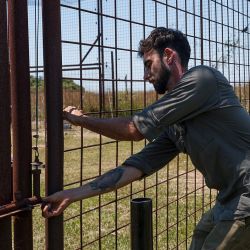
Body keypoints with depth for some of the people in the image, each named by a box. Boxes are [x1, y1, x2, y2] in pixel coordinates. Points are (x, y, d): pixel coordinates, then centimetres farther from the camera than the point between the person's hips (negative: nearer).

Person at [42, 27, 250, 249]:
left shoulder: (203, 78, -14)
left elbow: (134, 129, -12)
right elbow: (135, 167, 7)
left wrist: (80, 120, 3)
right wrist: (72, 194, 4)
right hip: (230, 200, 8)